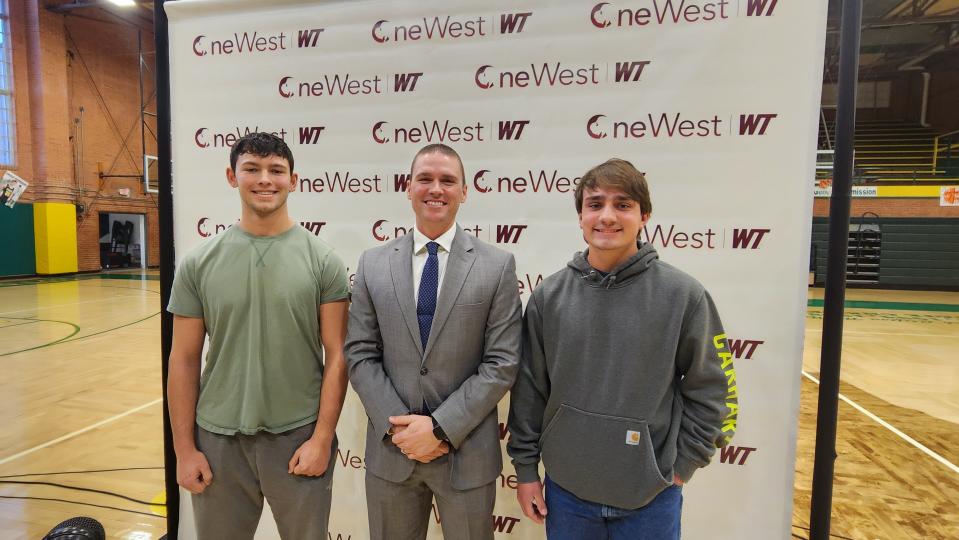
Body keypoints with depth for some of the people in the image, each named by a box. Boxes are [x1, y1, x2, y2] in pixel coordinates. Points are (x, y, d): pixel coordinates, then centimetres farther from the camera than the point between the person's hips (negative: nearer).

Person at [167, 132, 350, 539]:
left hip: (299, 436, -1)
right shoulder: (198, 264, -1)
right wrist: (184, 449, 1)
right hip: (218, 438, 2)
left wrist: (322, 438, -9)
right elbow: (184, 360, 2)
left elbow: (337, 356, -6)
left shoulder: (323, 261, -6)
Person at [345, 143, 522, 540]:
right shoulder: (373, 264, 1)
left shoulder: (498, 265, -6)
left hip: (467, 451, -1)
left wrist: (441, 427, -14)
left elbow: (502, 362, -9)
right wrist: (398, 426, -10)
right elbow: (360, 355, 0)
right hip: (391, 449, 2)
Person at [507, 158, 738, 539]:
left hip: (651, 497, -1)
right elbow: (529, 389, 0)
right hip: (566, 489, 2)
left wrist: (681, 465, -2)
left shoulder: (683, 295, -9)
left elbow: (712, 391, -1)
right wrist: (525, 467, 3)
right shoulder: (549, 295, -5)